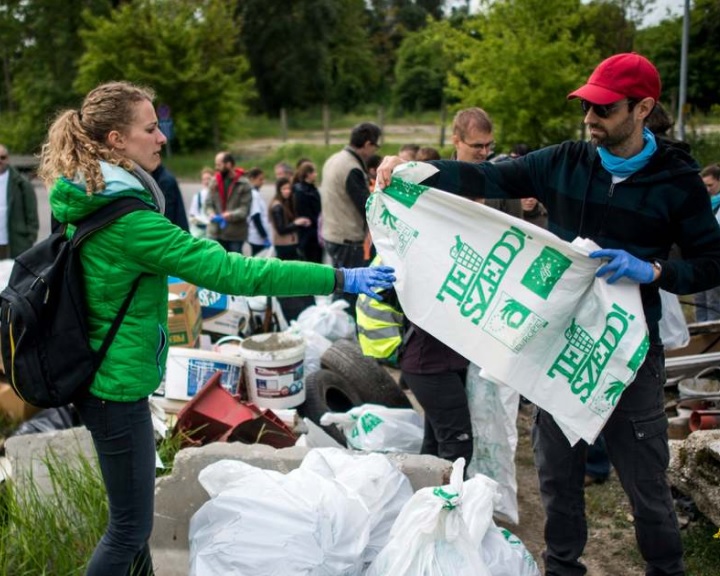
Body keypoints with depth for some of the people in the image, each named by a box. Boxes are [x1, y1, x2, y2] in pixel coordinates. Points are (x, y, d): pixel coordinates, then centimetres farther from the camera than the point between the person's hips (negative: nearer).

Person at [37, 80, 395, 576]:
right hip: (119, 385, -10)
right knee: (130, 527, 4)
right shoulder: (129, 221, -25)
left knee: (132, 512, 23)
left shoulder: (86, 204, 4)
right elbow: (226, 270, -28)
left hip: (97, 376, 10)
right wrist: (338, 279, -25)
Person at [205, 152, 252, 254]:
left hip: (235, 234, -3)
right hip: (215, 232, 3)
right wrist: (211, 214, -15)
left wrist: (231, 215, -28)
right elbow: (208, 204, 7)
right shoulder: (214, 182, 5)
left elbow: (245, 209, -11)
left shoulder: (243, 184, -6)